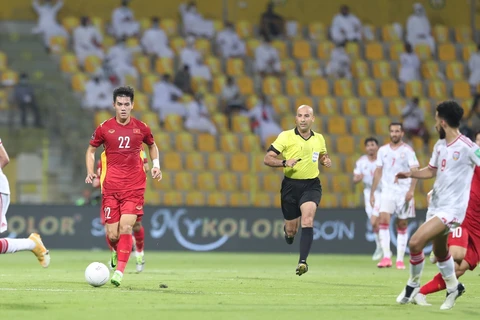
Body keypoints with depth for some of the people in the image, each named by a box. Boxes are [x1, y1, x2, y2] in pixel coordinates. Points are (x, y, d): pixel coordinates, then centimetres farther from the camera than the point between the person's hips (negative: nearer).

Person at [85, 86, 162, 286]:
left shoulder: (141, 128, 3)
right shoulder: (104, 128, 1)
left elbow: (152, 146, 23)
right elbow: (91, 150, 14)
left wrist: (156, 165, 6)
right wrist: (90, 172, 0)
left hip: (134, 187, 0)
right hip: (110, 187, 0)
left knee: (126, 227, -19)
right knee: (112, 235, -2)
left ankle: (120, 271, -17)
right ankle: (117, 252, 33)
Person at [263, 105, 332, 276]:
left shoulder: (319, 139, 6)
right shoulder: (286, 136, -5)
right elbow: (267, 159, -7)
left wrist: (326, 161, 2)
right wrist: (284, 163, -25)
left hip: (311, 186, 1)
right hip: (291, 186, -1)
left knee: (307, 221, -24)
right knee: (291, 231, 7)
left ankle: (303, 261, -25)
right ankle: (288, 229, 46)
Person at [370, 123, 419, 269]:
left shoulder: (407, 151, -2)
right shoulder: (383, 150, 10)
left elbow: (415, 171, -8)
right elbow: (378, 172, 14)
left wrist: (411, 190, -21)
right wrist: (372, 193, 10)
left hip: (403, 193, -2)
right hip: (387, 191, 2)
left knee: (402, 225, 3)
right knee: (383, 220, -17)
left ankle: (400, 259, 9)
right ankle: (386, 257, -19)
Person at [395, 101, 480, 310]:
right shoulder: (439, 145, 7)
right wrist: (411, 174, 4)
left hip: (452, 209, -8)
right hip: (436, 205, 8)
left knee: (415, 242, -18)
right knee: (440, 252, 20)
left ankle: (413, 284, 3)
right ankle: (453, 287, 41)